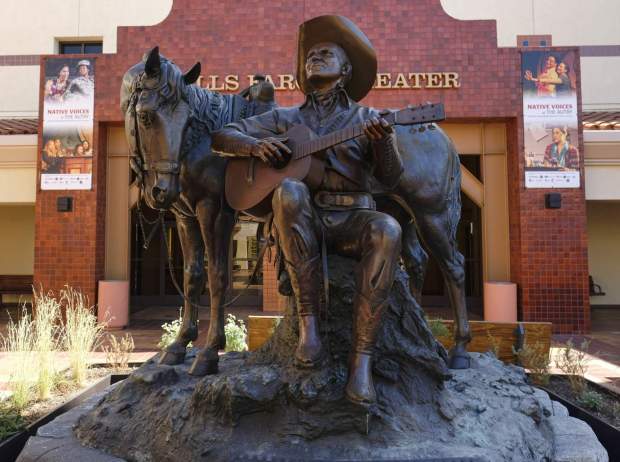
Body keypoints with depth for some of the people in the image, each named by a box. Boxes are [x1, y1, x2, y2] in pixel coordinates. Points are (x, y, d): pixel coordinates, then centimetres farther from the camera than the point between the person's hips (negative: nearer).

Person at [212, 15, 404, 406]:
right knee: (288, 192, -34)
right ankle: (309, 322, -28)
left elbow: (391, 179, 1)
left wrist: (383, 141, -19)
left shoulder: (366, 118, 12)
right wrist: (256, 145, -7)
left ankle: (362, 355, -26)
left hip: (352, 220, 0)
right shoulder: (286, 119, 16)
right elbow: (222, 136, 14)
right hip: (302, 221, 1)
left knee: (387, 231, -34)